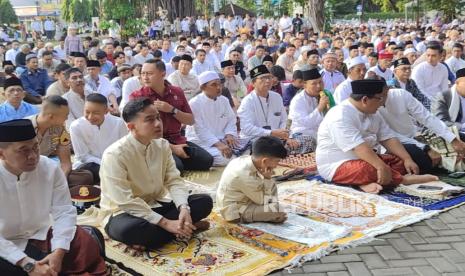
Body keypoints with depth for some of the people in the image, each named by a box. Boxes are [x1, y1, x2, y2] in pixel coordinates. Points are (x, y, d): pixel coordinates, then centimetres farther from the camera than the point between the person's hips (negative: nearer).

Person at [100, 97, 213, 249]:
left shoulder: (162, 145, -3)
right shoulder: (115, 154, -23)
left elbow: (174, 180, -4)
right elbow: (125, 202, -27)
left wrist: (184, 208, -25)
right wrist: (165, 223, -29)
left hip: (155, 206, 6)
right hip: (125, 212, -5)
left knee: (205, 201, -10)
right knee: (128, 229, -41)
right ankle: (186, 226, -20)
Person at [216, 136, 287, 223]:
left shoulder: (246, 159, -9)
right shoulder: (245, 175, -34)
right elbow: (261, 201, -20)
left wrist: (266, 179, -11)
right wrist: (267, 179, -20)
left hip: (243, 198, 9)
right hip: (235, 212, -9)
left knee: (272, 185, 12)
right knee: (274, 210, -21)